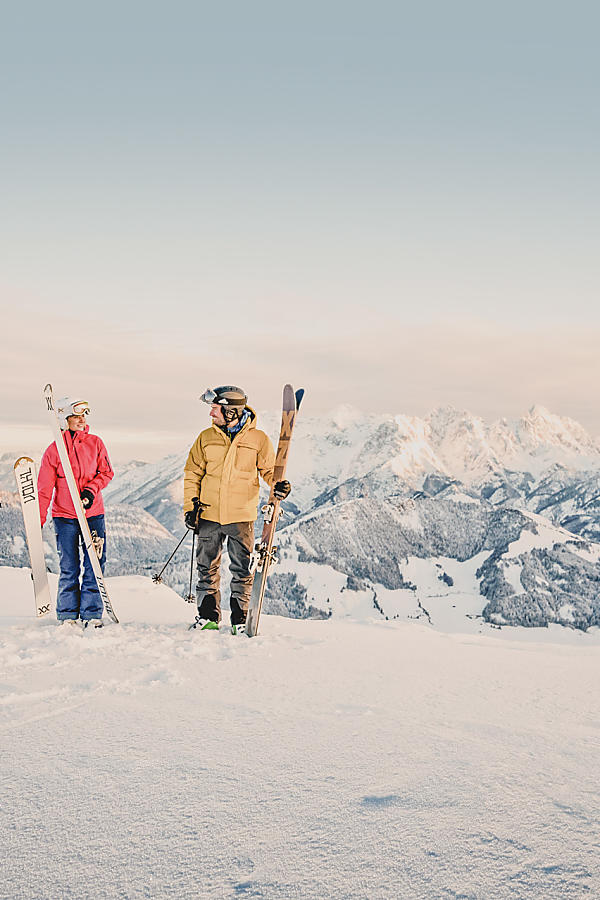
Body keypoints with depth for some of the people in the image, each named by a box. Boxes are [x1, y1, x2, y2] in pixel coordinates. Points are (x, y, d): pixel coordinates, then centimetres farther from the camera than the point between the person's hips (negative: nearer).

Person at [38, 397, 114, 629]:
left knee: (94, 566, 1)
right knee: (69, 568, 2)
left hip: (93, 513, 2)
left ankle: (92, 614, 9)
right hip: (64, 516, -1)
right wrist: (38, 521, -5)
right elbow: (44, 489, 0)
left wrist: (91, 489, -12)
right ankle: (68, 616, 11)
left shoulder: (95, 443, 4)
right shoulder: (53, 450, -1)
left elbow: (106, 472, 7)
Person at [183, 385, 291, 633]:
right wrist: (191, 506, 2)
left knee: (241, 570, 3)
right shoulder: (206, 438, 5)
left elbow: (269, 470, 7)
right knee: (207, 567, 8)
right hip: (209, 514, 3)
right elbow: (192, 474, 10)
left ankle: (240, 618, 14)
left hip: (241, 515, -2)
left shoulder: (258, 439, -2)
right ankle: (208, 616, 19)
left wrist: (279, 485, -14)